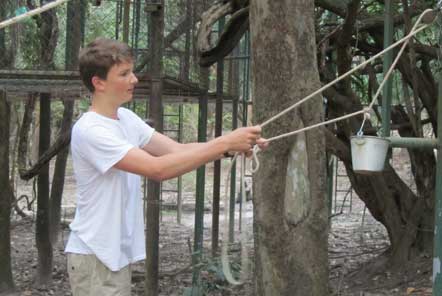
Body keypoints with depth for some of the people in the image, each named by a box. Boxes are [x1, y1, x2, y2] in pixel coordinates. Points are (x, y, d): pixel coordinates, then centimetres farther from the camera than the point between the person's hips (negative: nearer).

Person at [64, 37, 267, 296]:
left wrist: (233, 146, -14)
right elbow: (158, 169, -28)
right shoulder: (89, 130, -21)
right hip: (95, 256, -9)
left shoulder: (126, 119, 8)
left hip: (119, 253, 9)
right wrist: (225, 143, -27)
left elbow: (178, 150, 2)